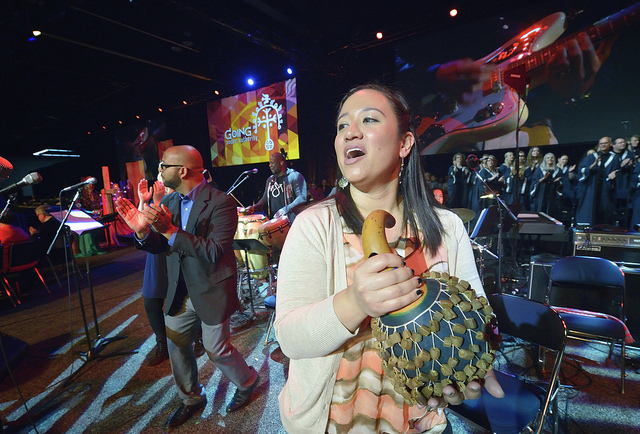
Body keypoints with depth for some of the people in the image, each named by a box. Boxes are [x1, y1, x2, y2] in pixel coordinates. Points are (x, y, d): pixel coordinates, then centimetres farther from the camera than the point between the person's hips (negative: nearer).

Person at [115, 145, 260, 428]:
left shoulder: (220, 203, -21)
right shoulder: (168, 202, 1)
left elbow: (215, 252, -28)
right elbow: (159, 247, 4)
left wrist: (170, 230, -32)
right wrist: (143, 231, -17)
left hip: (211, 292, -7)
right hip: (180, 293, 7)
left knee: (216, 349, 9)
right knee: (176, 346, 19)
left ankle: (247, 383, 41)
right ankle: (191, 398, 46)